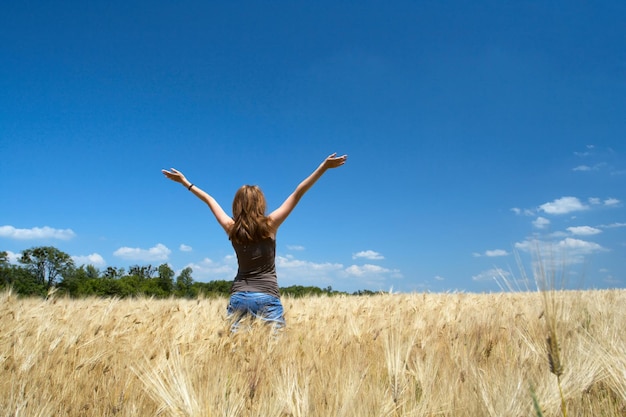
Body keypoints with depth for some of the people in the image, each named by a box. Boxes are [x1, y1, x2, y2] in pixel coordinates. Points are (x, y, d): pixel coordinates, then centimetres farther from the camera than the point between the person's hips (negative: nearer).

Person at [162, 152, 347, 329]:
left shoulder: (231, 228, 4)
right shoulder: (270, 224, -3)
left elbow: (209, 200, 17)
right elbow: (297, 193, -3)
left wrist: (185, 182, 30)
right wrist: (325, 166, -1)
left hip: (238, 297, 3)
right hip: (267, 297, -3)